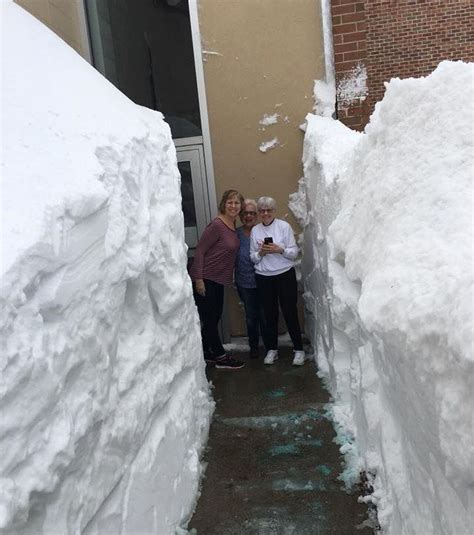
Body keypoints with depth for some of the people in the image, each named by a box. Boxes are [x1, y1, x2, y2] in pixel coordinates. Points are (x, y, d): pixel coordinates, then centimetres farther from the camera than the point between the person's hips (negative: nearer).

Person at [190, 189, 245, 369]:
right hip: (205, 279, -9)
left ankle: (206, 352, 30)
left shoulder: (233, 226, 6)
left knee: (215, 317, 15)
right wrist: (198, 279, -20)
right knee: (209, 319, 2)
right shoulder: (216, 225, -19)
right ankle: (220, 357, 12)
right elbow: (199, 250, -18)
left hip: (218, 280, 9)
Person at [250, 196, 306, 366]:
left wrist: (280, 250, -20)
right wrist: (261, 252, -12)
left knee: (290, 312, -1)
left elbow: (294, 252, -4)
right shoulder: (255, 230, 6)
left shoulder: (284, 226, -2)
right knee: (270, 313, 9)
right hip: (264, 277, 3)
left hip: (285, 274, -3)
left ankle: (298, 349, 12)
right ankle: (272, 349, 22)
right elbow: (253, 258, 8)